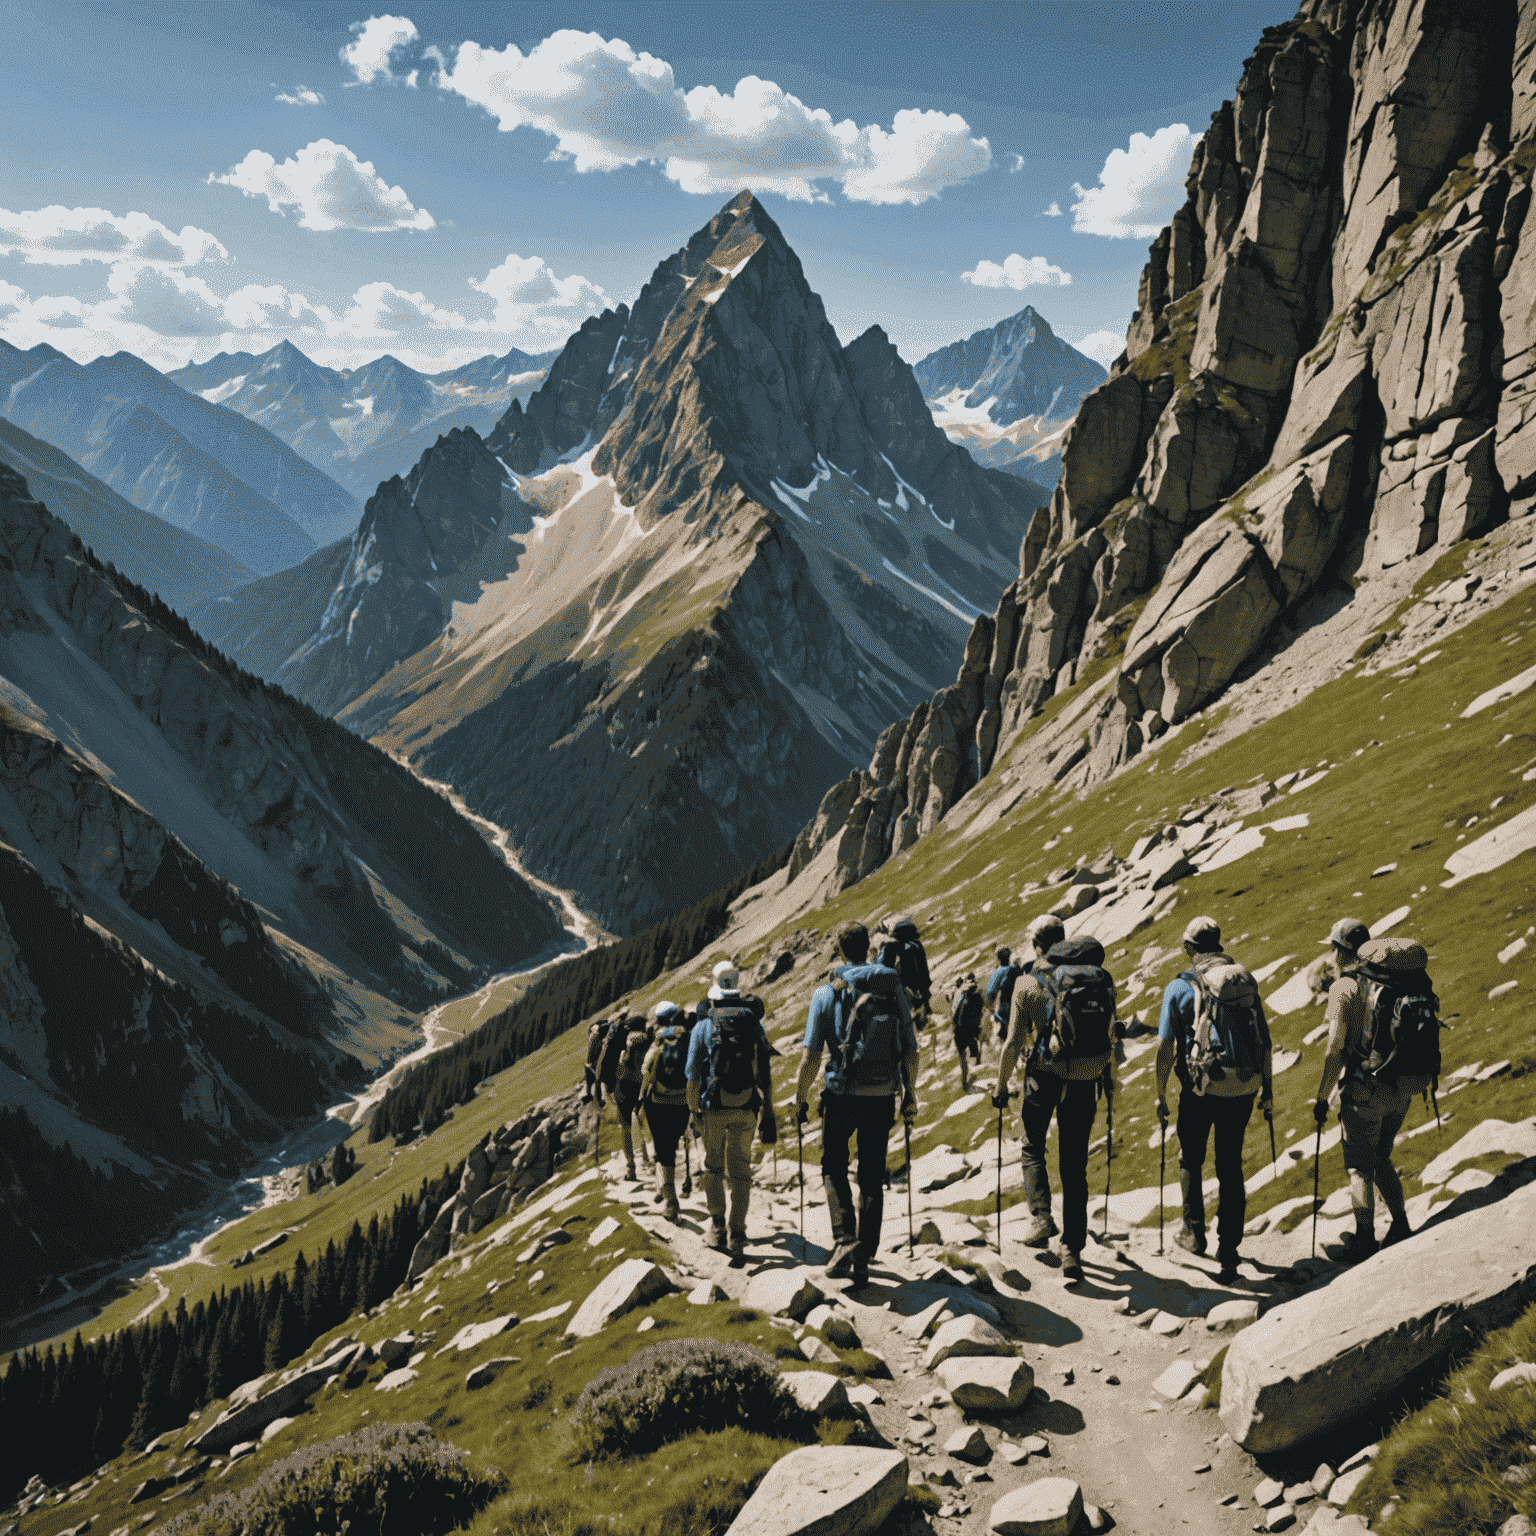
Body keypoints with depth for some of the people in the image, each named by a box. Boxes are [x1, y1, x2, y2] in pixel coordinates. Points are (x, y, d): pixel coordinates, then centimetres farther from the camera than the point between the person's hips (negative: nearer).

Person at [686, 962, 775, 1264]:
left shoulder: (703, 1026, -5)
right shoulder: (754, 1023, 0)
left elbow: (692, 1074, -1)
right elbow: (764, 1072, 1)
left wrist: (693, 1111, 10)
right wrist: (767, 1114, 6)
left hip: (713, 1109, -1)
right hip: (746, 1110, 1)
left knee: (713, 1166, 18)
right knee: (740, 1170, 7)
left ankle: (717, 1227, 21)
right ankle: (737, 1237, 2)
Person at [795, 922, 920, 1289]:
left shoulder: (827, 993, -5)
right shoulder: (894, 988, 2)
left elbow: (810, 1055, -7)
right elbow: (911, 1050, 4)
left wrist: (801, 1098, 6)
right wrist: (911, 1094, 16)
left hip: (842, 1095, -2)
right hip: (882, 1098, 2)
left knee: (834, 1166, 17)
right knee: (873, 1177, 12)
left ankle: (844, 1238, -1)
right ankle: (863, 1259, 14)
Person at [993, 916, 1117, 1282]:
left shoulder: (1030, 983, -6)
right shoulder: (1101, 978, 3)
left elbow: (1014, 1042, -5)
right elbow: (1111, 1035, 10)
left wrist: (1001, 1086, 6)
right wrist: (1110, 1077, 24)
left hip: (1046, 1076, -3)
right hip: (1085, 1080, 3)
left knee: (1032, 1148, 20)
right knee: (1075, 1163, 10)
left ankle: (1041, 1215, -1)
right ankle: (1072, 1250, 9)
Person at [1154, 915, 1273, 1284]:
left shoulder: (1180, 987, -4)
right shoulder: (1246, 981, 8)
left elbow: (1164, 1046, -6)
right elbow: (1264, 1039, 8)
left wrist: (1160, 1095, 3)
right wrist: (1267, 1088, 16)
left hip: (1201, 1087, -3)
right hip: (1243, 1088, 3)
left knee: (1191, 1160, 20)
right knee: (1230, 1167, 10)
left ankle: (1194, 1233, 31)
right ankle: (1228, 1252, 8)